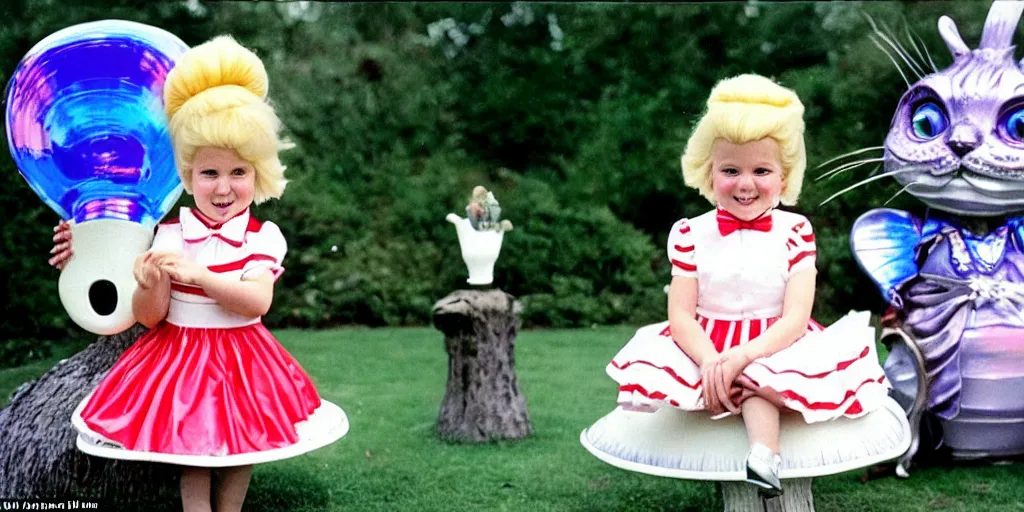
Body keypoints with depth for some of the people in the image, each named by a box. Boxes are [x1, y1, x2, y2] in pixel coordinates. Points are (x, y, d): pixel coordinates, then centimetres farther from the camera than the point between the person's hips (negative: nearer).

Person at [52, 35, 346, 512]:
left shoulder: (262, 236, -8)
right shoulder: (169, 233, -5)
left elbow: (257, 301, -22)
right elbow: (148, 317, -6)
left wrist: (199, 274, -32)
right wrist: (150, 286, -29)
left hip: (240, 359, 0)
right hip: (180, 355, 1)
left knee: (240, 446, 8)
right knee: (192, 453, 3)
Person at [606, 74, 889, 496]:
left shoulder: (794, 232, -4)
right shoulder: (690, 234, -2)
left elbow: (794, 318, -12)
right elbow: (681, 317, -8)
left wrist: (742, 356, -30)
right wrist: (710, 361, -29)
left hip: (771, 347, -3)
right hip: (708, 348, 3)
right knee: (652, 374, -25)